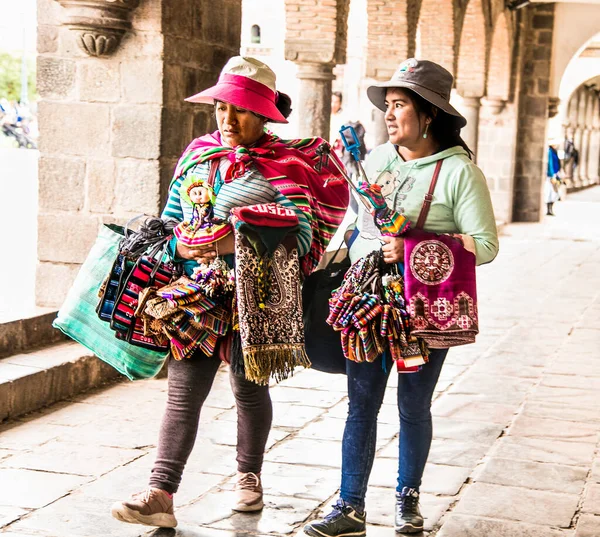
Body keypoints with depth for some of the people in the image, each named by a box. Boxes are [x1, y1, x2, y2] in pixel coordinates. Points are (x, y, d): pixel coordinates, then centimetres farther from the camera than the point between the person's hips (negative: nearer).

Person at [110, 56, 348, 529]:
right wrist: (181, 246, -9)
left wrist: (234, 243, -28)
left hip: (254, 299, -3)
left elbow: (298, 233, -18)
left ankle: (249, 478, 32)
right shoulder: (197, 156, 10)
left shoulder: (284, 166, -6)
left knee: (249, 387, 13)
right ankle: (161, 494, -8)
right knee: (183, 391, -4)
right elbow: (170, 220, 14)